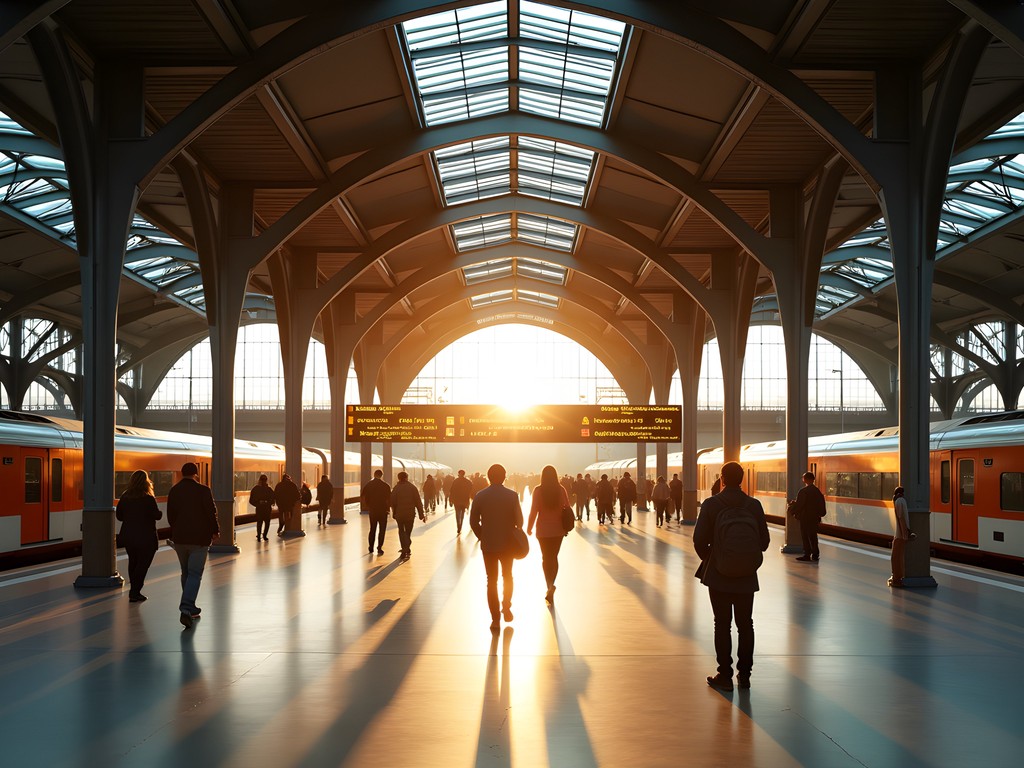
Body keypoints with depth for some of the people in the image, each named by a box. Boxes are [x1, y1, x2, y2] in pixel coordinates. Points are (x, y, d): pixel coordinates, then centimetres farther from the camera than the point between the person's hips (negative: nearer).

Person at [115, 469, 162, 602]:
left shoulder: (124, 497, 0)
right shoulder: (148, 499, -15)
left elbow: (119, 515, 5)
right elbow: (157, 515, -14)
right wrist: (160, 512, 7)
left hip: (127, 536, 5)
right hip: (145, 537, -5)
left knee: (133, 562, 19)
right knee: (143, 564, 3)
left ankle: (134, 590, 27)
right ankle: (135, 593, 0)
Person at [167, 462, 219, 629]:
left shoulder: (173, 491, 5)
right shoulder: (203, 490, -9)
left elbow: (170, 516, 10)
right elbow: (211, 513, -10)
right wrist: (215, 531, 5)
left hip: (179, 539, 5)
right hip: (199, 538, -5)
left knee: (186, 573, 18)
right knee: (195, 574, -5)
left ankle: (189, 608, 25)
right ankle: (186, 608, -20)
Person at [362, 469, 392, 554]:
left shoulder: (368, 485, 2)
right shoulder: (386, 486, -7)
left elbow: (362, 497, -2)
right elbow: (389, 499, -12)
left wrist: (366, 506, 7)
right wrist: (388, 507, 2)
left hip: (372, 511, 3)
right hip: (383, 511, -3)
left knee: (372, 529, 17)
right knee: (382, 530, 6)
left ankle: (370, 548, 19)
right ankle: (379, 548, 1)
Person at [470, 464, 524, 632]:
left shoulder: (480, 496, -6)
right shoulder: (512, 495, -8)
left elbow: (473, 521, -3)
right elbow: (519, 520, -6)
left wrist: (482, 537, 9)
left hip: (488, 544, 0)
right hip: (507, 544, 0)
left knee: (491, 581, 5)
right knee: (507, 577, 22)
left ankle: (495, 619, 3)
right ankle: (506, 609, 22)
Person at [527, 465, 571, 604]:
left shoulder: (538, 490, -11)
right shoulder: (561, 490, -5)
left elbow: (533, 510, -10)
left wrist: (529, 527, 2)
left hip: (543, 529, -2)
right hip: (558, 529, 2)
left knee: (546, 558, 10)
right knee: (554, 557, 16)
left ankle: (550, 586, -5)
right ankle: (551, 586, 8)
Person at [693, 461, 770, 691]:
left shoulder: (711, 505, -11)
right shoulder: (754, 506, -4)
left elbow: (699, 540, -10)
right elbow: (764, 541, -1)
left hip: (718, 577, -2)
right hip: (747, 578, 2)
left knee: (722, 625, 6)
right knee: (745, 625, 13)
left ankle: (725, 675, 9)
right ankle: (744, 675, 19)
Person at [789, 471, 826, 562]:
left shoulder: (803, 491, -16)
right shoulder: (817, 491, 6)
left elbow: (798, 504, -14)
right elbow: (821, 504, 11)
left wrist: (792, 510, 1)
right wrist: (819, 514, 22)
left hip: (805, 517, -7)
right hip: (815, 517, 7)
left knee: (805, 536, 0)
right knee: (813, 536, 13)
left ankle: (807, 555, 0)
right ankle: (815, 555, 16)